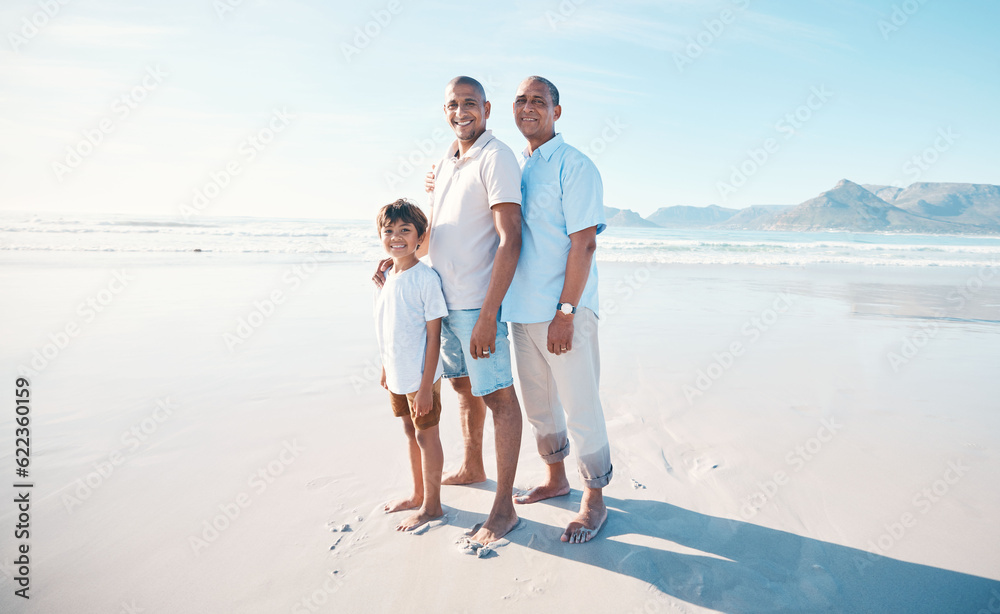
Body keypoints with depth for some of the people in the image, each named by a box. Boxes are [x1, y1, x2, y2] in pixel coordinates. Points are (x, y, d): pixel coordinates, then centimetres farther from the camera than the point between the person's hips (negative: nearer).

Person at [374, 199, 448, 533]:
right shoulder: (384, 277, 4)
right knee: (411, 433, 20)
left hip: (421, 378, -7)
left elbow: (434, 336, -18)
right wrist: (385, 368, 16)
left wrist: (425, 386, -18)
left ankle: (432, 505, 23)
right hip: (397, 375, 7)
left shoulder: (426, 278, -18)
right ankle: (418, 495, 37)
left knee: (426, 435, 6)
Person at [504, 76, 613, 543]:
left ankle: (594, 500, 19)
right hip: (522, 310, 8)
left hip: (564, 311, -7)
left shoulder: (575, 166, -8)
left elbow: (584, 243, -15)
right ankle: (555, 479, 37)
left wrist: (565, 313, -20)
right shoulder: (515, 168, 15)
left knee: (580, 408, 2)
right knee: (538, 405, 18)